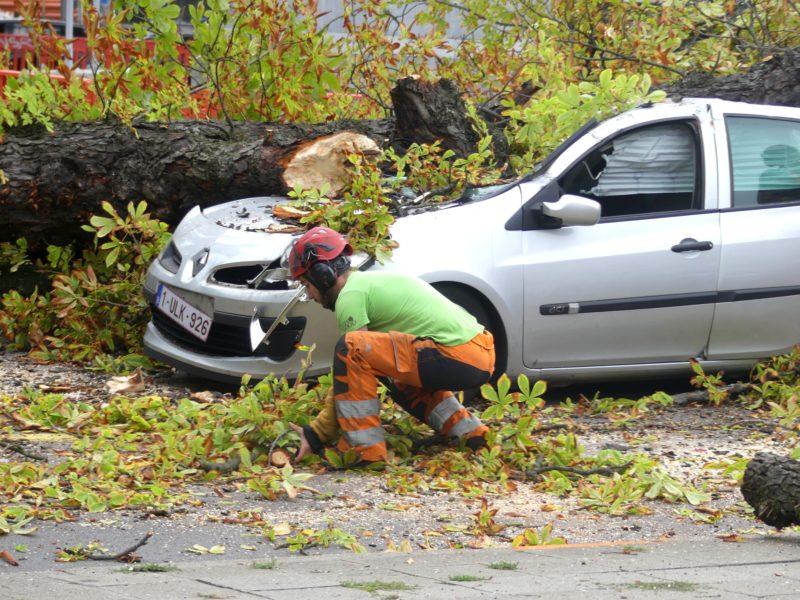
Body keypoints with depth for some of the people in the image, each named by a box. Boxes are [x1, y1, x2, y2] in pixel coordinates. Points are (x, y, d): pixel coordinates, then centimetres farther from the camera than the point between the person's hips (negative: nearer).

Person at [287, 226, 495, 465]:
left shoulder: (351, 296, -4)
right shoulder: (370, 280, 26)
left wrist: (316, 435, 0)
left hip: (456, 359, -10)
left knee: (351, 348, -15)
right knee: (398, 377, 36)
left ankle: (365, 449, -12)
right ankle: (470, 432, 23)